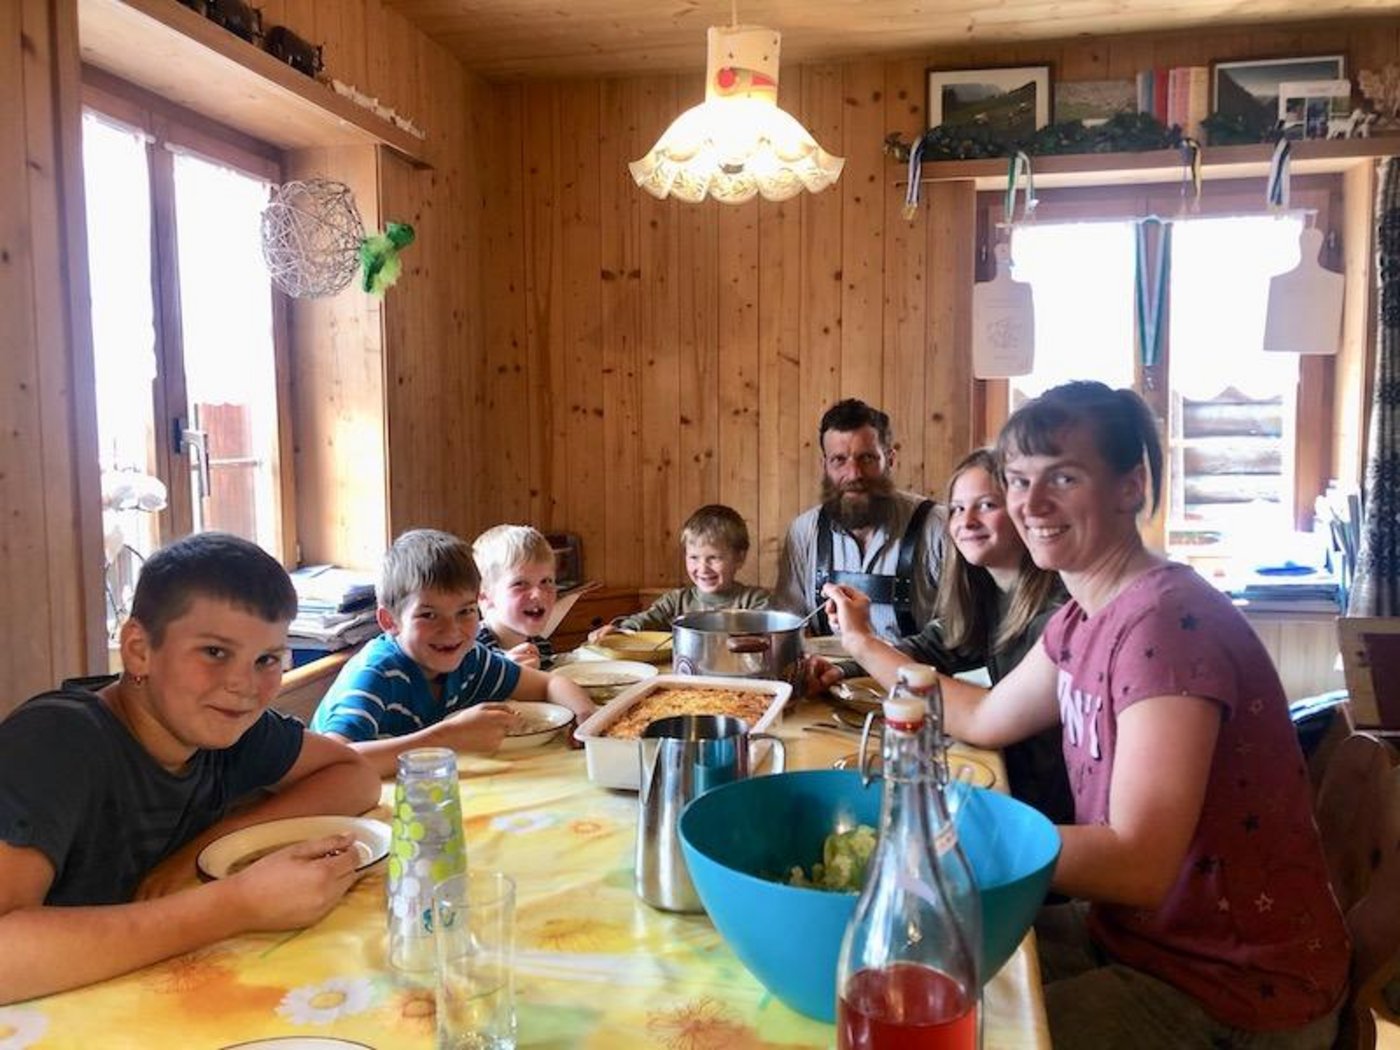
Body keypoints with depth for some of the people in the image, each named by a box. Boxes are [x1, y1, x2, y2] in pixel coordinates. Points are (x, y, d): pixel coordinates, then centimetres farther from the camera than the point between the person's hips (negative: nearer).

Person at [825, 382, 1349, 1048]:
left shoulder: (1167, 621, -26)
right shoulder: (1083, 617, 3)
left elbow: (1139, 863, -31)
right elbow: (986, 720, 15)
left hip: (1237, 993, -8)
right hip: (1130, 934, 8)